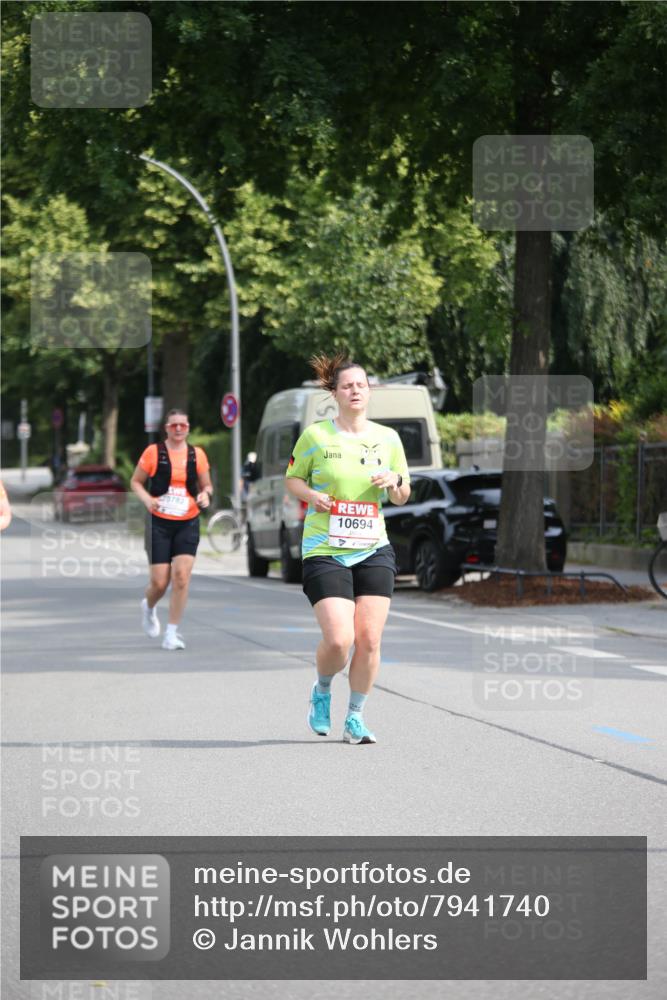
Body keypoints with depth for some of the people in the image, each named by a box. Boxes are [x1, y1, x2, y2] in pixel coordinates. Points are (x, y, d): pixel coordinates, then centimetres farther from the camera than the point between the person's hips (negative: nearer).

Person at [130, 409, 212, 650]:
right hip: (160, 523, -2)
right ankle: (148, 607, 34)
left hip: (188, 524, 2)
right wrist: (147, 499, -13)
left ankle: (172, 633, -5)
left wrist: (205, 494, -7)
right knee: (160, 582, -3)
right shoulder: (153, 453, -1)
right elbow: (136, 481, 6)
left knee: (181, 576, -13)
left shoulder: (197, 455, 6)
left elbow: (206, 485, 16)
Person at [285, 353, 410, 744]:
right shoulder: (316, 435, -1)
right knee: (339, 640, -14)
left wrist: (395, 482, -7)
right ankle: (322, 692, 18)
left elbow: (403, 496, 15)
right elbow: (292, 478, 10)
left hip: (374, 551, 3)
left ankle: (356, 718, 14)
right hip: (324, 551, -3)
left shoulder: (388, 438, 7)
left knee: (369, 640, -3)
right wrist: (312, 495, -10)